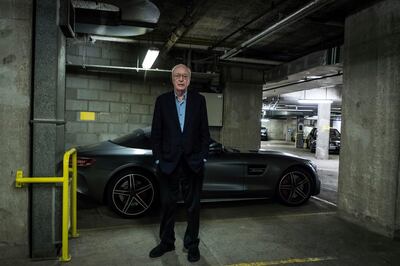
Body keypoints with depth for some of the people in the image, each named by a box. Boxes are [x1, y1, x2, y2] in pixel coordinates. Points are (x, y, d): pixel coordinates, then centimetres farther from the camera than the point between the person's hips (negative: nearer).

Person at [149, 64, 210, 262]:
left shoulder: (199, 100, 2)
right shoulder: (162, 100, 2)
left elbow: (204, 132, 3)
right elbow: (156, 132, 2)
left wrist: (203, 157, -3)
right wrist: (158, 158, -3)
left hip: (193, 163, 0)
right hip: (168, 163, 1)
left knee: (193, 205, 10)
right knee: (167, 204, 12)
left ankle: (192, 244, 25)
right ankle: (166, 242, 29)